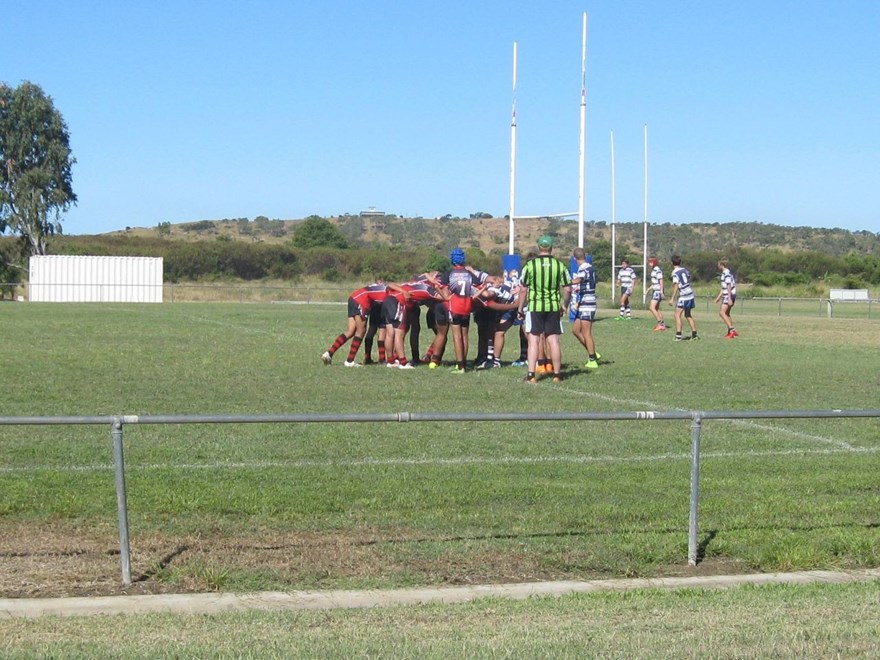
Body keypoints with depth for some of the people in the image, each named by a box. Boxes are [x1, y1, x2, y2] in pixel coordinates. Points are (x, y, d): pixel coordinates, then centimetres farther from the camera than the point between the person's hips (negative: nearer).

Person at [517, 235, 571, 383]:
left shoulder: (530, 265, -5)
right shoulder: (560, 265, 0)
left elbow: (523, 289, -3)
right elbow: (567, 289, 2)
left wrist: (520, 309, 7)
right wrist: (565, 305, 17)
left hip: (535, 306, -2)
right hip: (553, 307, 2)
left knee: (533, 340, 1)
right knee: (553, 340, 8)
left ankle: (531, 375, -4)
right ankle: (557, 374, 14)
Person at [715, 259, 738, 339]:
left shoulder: (727, 274, -15)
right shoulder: (724, 273, 17)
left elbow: (729, 286, -21)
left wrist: (729, 299, -25)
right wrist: (718, 297, 28)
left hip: (729, 296, -11)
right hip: (726, 296, 11)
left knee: (722, 312, -17)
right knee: (726, 314, 17)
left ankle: (732, 330, -21)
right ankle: (731, 332, 24)